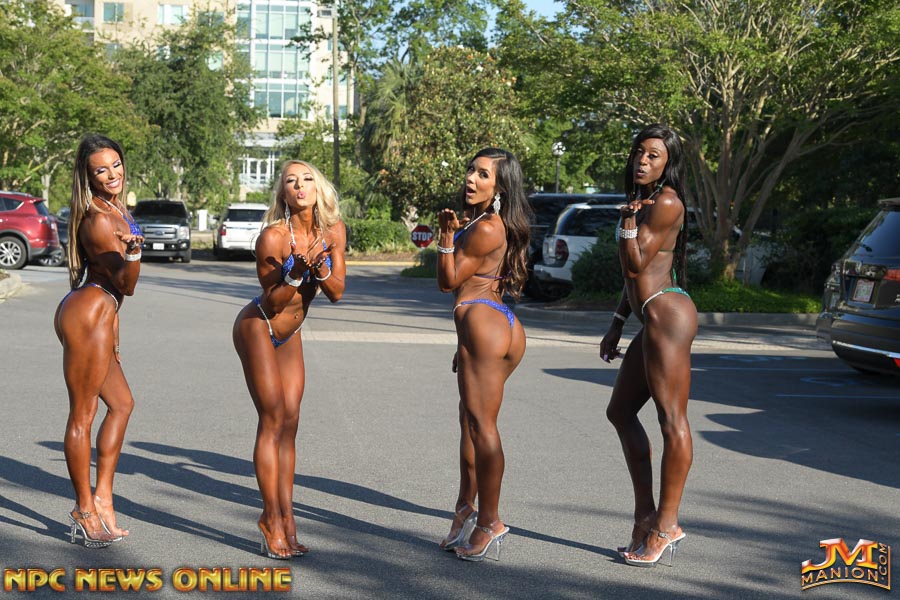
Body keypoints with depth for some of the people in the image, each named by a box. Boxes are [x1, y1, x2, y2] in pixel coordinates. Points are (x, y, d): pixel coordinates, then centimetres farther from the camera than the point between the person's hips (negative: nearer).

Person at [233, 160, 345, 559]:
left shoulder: (333, 230, -6)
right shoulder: (273, 237, -23)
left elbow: (337, 292, -4)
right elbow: (271, 302, -16)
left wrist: (319, 264, -22)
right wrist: (296, 273, -32)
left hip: (290, 335, 6)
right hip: (257, 328, -6)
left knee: (289, 425, 5)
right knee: (273, 421, -8)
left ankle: (285, 519, 10)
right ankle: (273, 519, 0)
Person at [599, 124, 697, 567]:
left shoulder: (666, 202, -9)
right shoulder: (643, 200, 21)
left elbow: (635, 264, -11)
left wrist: (628, 219, -21)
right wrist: (616, 327, 24)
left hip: (667, 313, -11)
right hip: (651, 319, 11)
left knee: (672, 419, -6)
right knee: (620, 412, 15)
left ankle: (665, 526, -2)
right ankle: (646, 514, 20)